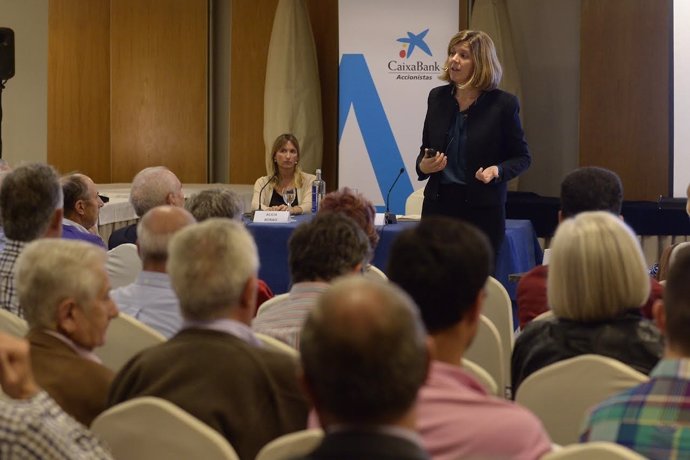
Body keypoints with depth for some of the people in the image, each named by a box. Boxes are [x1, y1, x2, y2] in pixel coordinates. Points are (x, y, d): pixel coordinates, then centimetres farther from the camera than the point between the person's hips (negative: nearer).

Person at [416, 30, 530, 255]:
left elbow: (522, 157, 1)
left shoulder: (503, 104, -6)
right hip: (439, 204, 3)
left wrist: (497, 170, -19)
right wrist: (423, 166, -6)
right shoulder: (438, 97, 6)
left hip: (483, 209, -3)